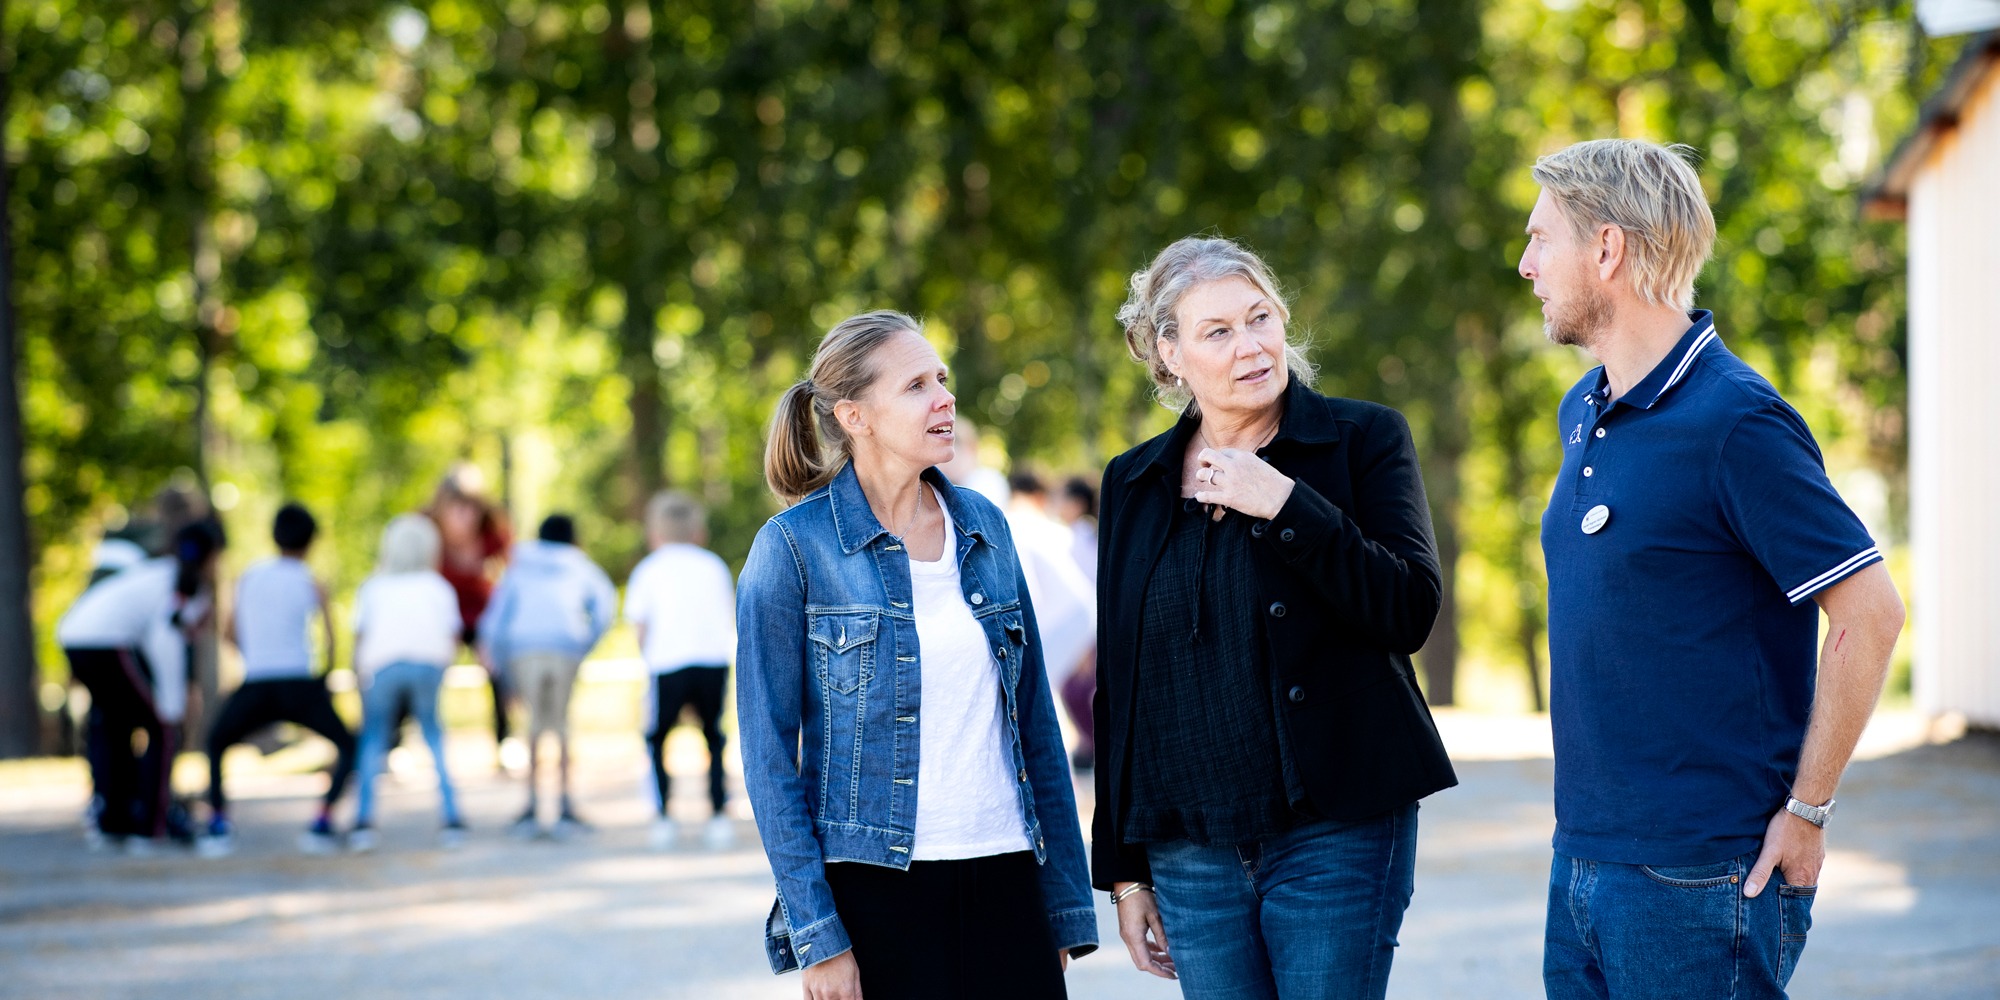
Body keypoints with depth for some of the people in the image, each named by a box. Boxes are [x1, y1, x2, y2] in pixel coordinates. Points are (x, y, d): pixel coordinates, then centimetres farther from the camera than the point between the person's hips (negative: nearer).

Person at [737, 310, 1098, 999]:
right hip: (876, 887, -4)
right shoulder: (793, 547, -5)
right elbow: (769, 756, -6)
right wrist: (817, 936, -11)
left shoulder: (983, 527, 9)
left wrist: (1066, 904, 9)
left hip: (1006, 877, 4)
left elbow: (1035, 721, 13)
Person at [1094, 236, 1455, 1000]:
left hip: (1334, 831, -3)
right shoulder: (1134, 483, 10)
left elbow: (1411, 612, -10)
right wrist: (1123, 869, 11)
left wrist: (1285, 506, -17)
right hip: (1190, 847, 3)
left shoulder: (1363, 440, 1)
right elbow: (1118, 685, 13)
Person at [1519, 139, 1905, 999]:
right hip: (1582, 856, 8)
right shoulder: (1583, 413, 12)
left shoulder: (1736, 424, -15)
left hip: (1700, 882, -8)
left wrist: (1804, 813, -13)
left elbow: (1870, 615, -16)